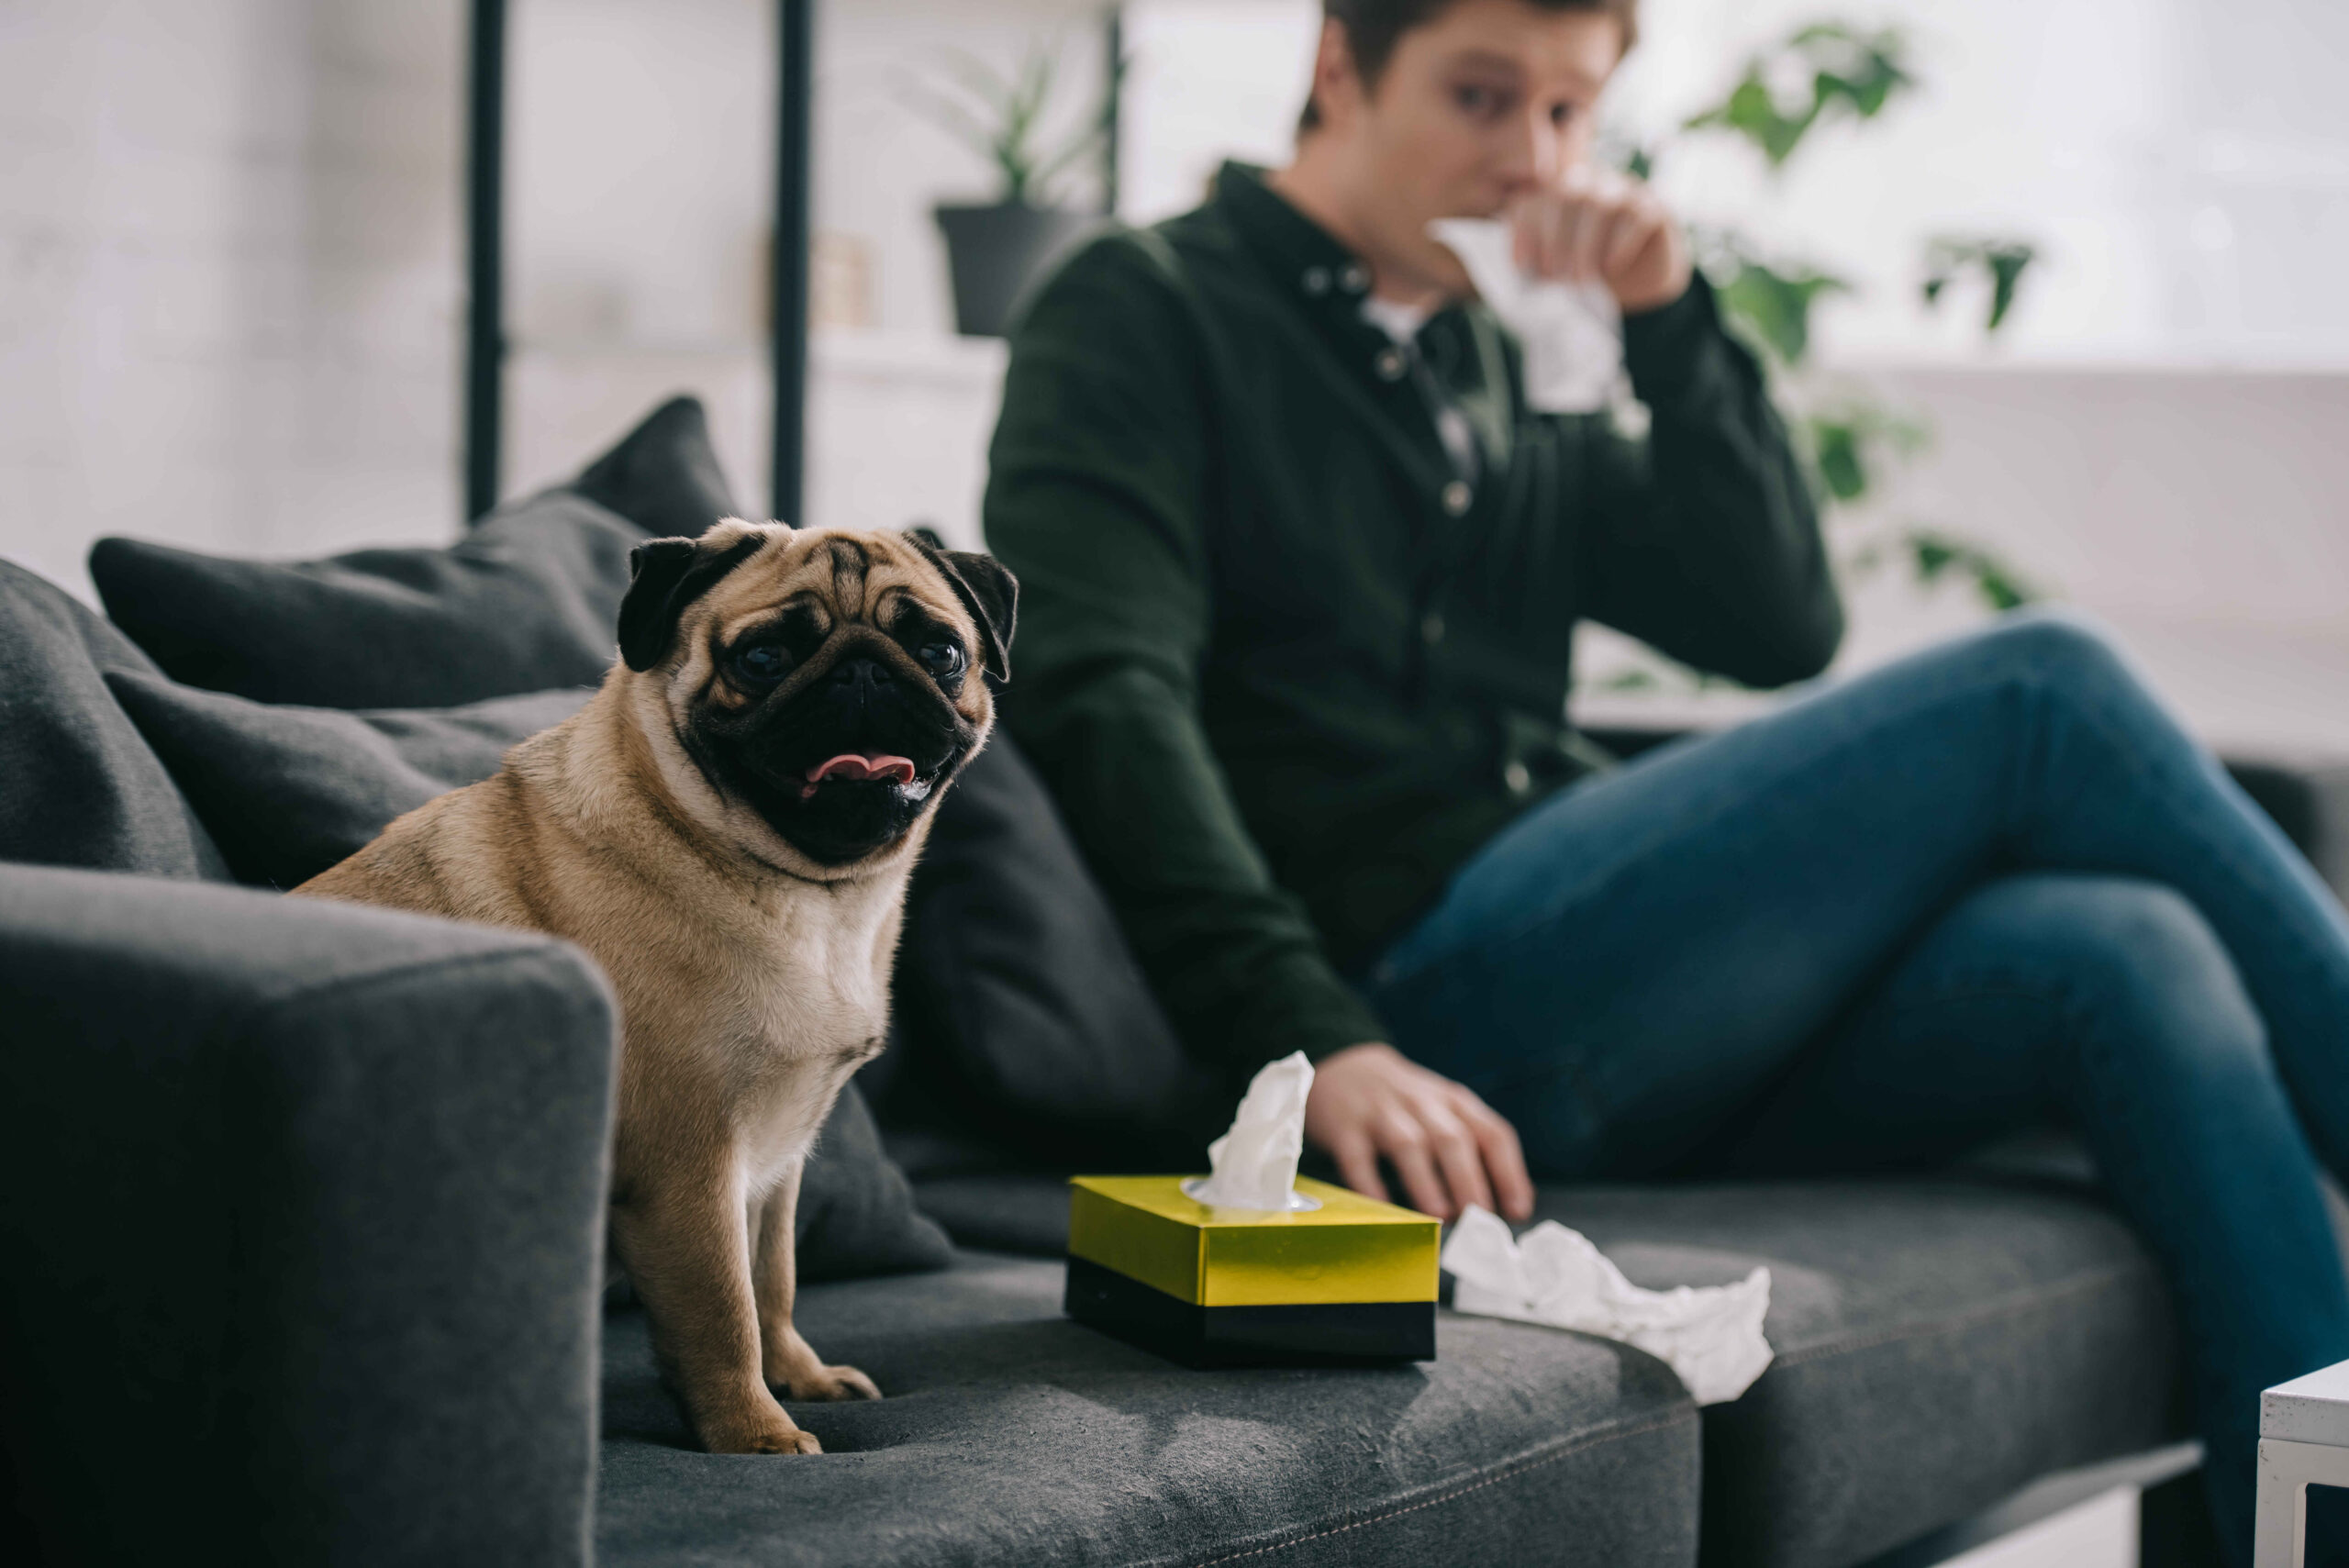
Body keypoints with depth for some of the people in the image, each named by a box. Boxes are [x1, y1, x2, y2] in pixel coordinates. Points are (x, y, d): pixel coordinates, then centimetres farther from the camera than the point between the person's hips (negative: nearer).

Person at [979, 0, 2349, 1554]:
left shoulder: (1498, 383, 26)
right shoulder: (1148, 315, 6)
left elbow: (1783, 627, 18)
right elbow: (1102, 696, -10)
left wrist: (1672, 315, 5)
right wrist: (1317, 1041, -23)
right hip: (1415, 1000, -7)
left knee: (2126, 952, -20)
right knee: (2039, 692, -16)